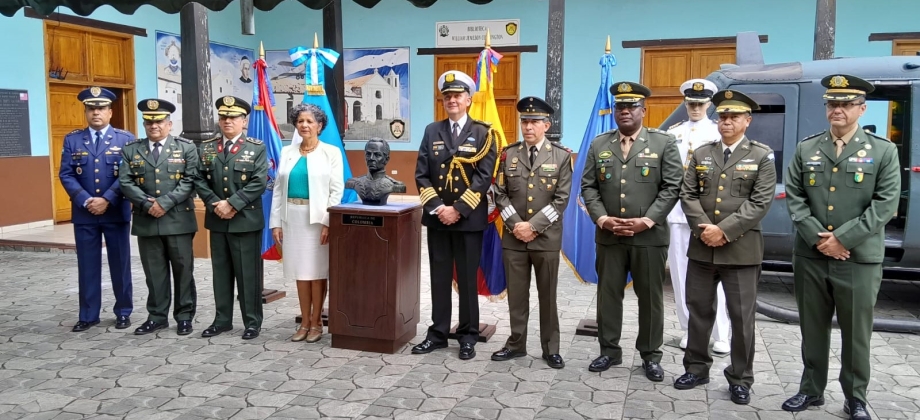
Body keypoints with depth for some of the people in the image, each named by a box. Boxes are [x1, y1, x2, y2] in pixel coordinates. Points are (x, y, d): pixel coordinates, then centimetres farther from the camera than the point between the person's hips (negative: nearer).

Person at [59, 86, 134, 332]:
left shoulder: (125, 139, 3)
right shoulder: (72, 140, 8)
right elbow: (66, 175, 1)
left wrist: (107, 200, -14)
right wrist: (86, 200, -12)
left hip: (116, 212, -1)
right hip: (84, 213, 2)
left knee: (120, 264, 6)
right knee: (87, 266, 7)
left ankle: (123, 312, 17)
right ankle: (88, 315, 16)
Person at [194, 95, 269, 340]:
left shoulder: (256, 148, -1)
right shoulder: (206, 148, 9)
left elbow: (259, 183, -10)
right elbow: (199, 180, 5)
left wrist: (232, 203, -16)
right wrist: (215, 205, -10)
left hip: (246, 220, -4)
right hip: (217, 220, 4)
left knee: (248, 273, 2)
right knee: (221, 272, 11)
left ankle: (252, 322, 12)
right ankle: (222, 320, 22)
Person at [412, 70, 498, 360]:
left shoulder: (482, 133, 0)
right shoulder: (432, 131, 9)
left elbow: (484, 178, -9)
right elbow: (421, 175, 4)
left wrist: (458, 209, -15)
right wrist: (437, 207, -9)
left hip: (469, 219, -3)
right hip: (437, 217, 3)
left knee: (467, 279, 5)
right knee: (439, 278, 9)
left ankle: (468, 336, 16)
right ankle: (438, 334, 20)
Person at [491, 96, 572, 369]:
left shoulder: (561, 156, -1)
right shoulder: (508, 154, 5)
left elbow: (561, 199, -7)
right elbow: (500, 194, 3)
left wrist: (533, 225, -14)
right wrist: (516, 224, -10)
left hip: (547, 238, -2)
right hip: (513, 237, 2)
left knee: (548, 295, 7)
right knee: (516, 294, 9)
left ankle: (551, 348, 19)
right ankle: (516, 344, 22)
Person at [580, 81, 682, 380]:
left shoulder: (664, 143, 0)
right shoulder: (599, 144, 8)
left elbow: (672, 187, -5)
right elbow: (588, 187, 6)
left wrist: (646, 221, -14)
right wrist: (602, 219, -9)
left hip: (650, 236, -2)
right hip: (608, 235, 2)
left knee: (650, 297, 6)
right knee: (608, 294, 9)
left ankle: (650, 355, 20)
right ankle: (609, 351, 23)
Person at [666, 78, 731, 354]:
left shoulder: (719, 133, 4)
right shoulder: (673, 133, 13)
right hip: (677, 210, 3)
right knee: (681, 273, 6)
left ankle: (721, 336, 5)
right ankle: (689, 330, 17)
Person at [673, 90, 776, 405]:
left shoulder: (762, 156, 0)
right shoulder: (701, 154, 10)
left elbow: (760, 202, -9)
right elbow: (687, 195, 4)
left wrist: (724, 230, -17)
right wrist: (704, 228, -11)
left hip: (741, 249, -3)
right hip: (701, 247, 3)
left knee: (742, 316, 4)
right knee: (699, 310, 11)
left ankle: (740, 378, 17)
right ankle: (696, 368, 25)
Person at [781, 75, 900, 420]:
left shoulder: (883, 151, 0)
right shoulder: (805, 149, 6)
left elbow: (885, 204, -7)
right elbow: (794, 198, 2)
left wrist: (842, 238, -14)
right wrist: (818, 238, -10)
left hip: (859, 259, -2)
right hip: (810, 257, 2)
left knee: (856, 334, 8)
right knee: (812, 330, 12)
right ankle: (811, 390, 27)